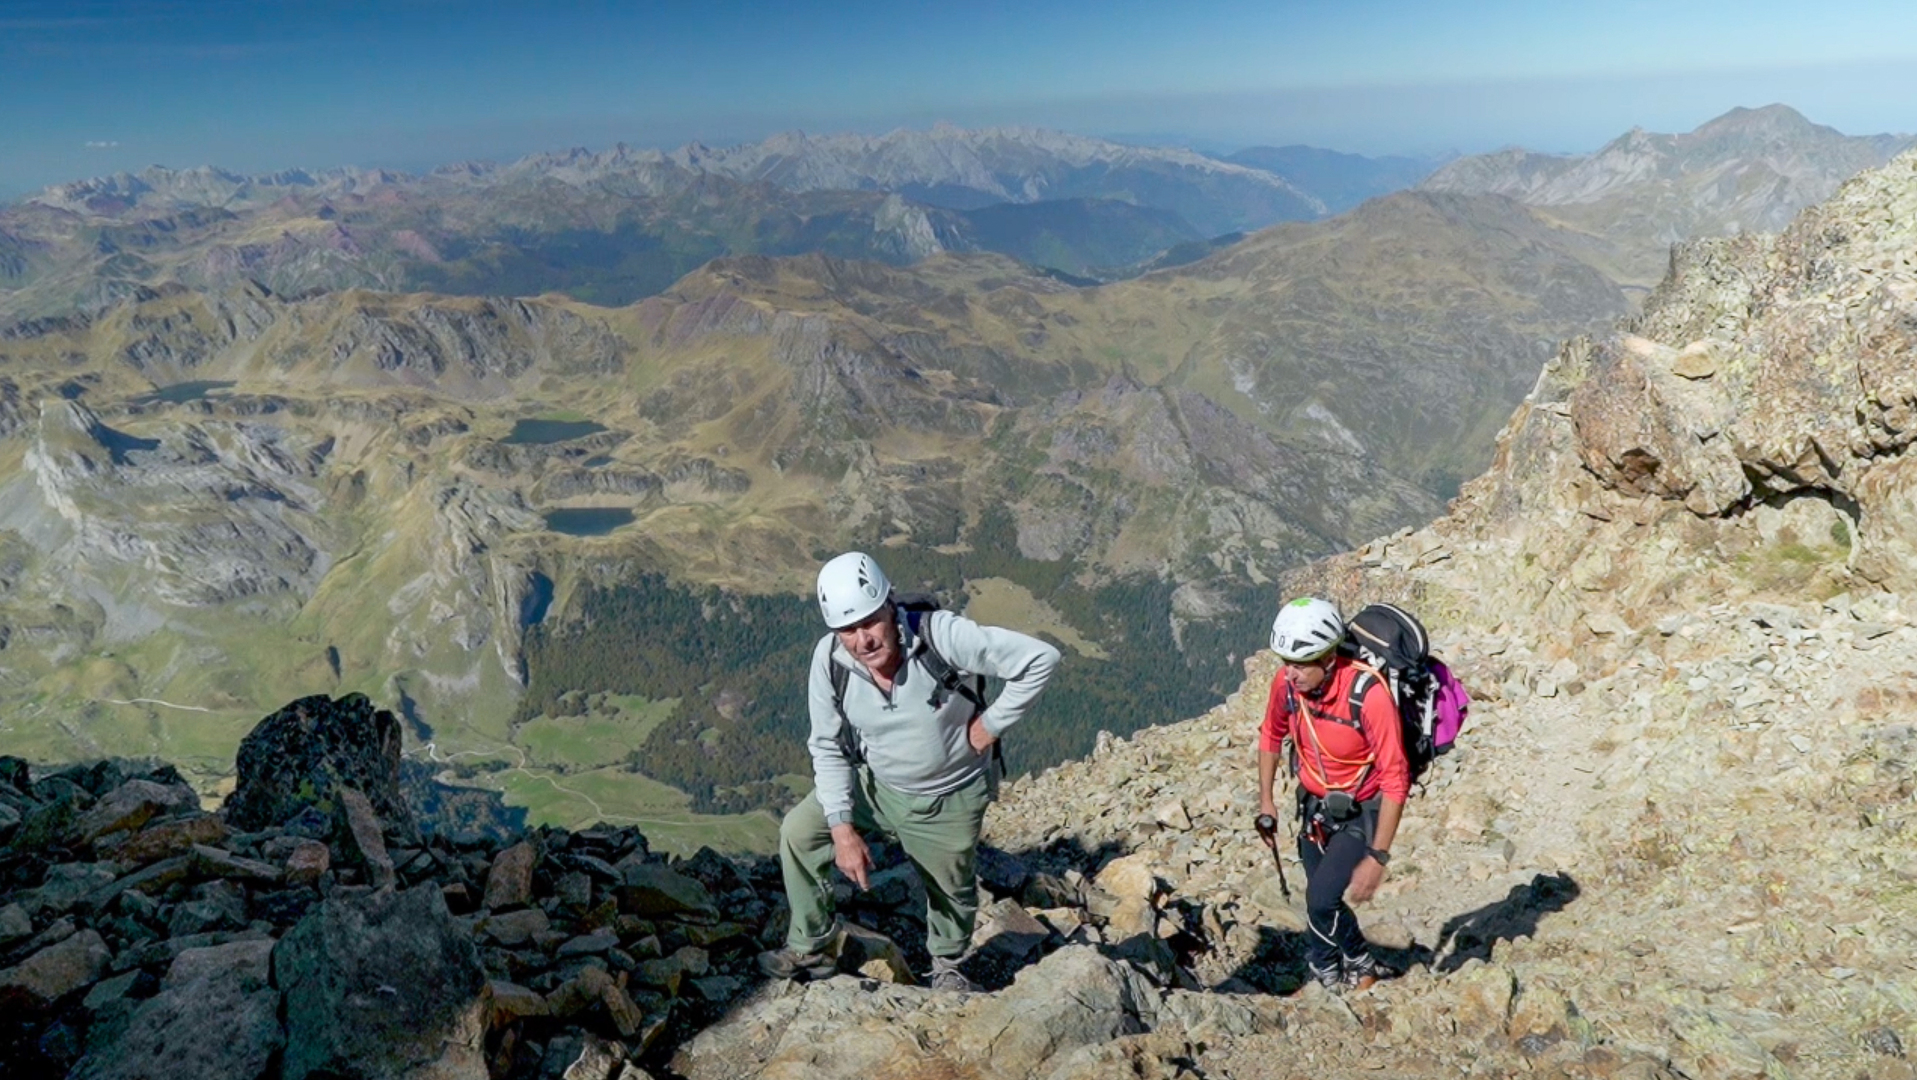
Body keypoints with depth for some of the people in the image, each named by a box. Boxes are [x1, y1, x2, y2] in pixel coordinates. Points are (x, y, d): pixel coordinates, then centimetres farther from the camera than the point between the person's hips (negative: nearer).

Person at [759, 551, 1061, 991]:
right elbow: (828, 747, -12)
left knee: (950, 890, 17)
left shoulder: (940, 636, -36)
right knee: (798, 832, -4)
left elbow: (1040, 658, -30)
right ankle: (809, 949, 19)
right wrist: (842, 829, -17)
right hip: (874, 783, 3)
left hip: (948, 800, -3)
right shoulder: (829, 659, -25)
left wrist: (990, 724, -23)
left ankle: (947, 965, 51)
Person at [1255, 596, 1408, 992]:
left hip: (1362, 813, -5)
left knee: (1322, 900, -16)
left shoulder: (1368, 694, -32)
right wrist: (1266, 801, 6)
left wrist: (1377, 857, -26)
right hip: (1315, 807, 5)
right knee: (1321, 901, 16)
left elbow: (1395, 780, -27)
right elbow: (1271, 735, 6)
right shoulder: (1287, 682, -16)